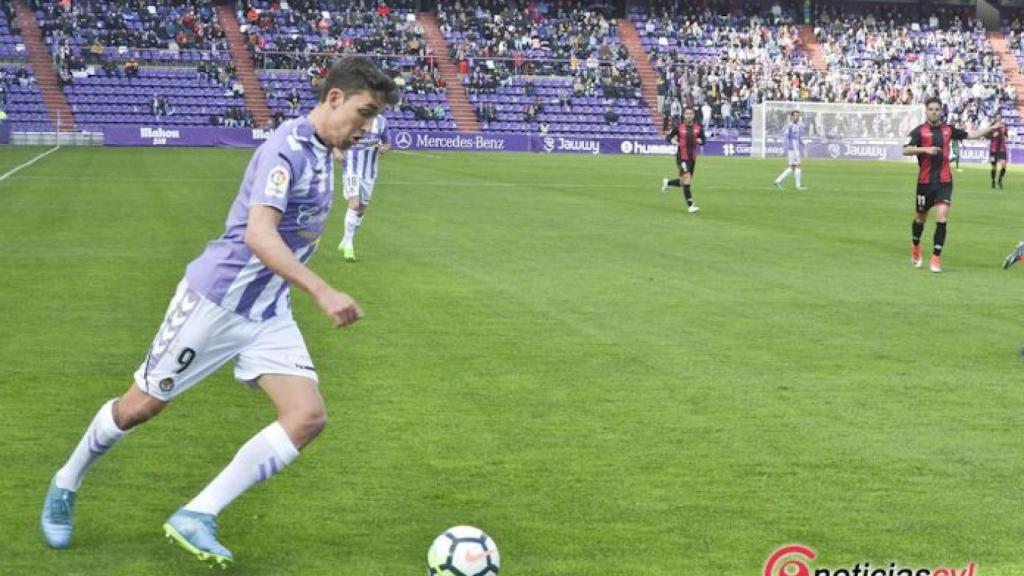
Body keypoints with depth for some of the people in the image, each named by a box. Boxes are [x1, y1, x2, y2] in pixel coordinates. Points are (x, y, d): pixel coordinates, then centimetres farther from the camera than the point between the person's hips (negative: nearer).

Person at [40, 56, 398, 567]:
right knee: (141, 406, 6)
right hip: (216, 299, -8)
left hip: (268, 313, 8)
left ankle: (197, 518, -9)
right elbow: (258, 234, -35)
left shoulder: (321, 152, 7)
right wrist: (322, 292, -42)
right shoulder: (287, 148, -21)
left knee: (308, 417, -11)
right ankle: (65, 486, 34)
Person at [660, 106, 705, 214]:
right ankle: (690, 205, -10)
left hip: (692, 158, 5)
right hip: (682, 157, -5)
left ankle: (667, 182, 39)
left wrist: (700, 141, -13)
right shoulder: (679, 127, -6)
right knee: (687, 179, -14)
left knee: (685, 182, 12)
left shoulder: (698, 127, 1)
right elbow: (668, 137, 4)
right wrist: (672, 141, -18)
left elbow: (703, 141, 10)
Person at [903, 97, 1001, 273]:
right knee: (921, 217, 12)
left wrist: (991, 128, 14)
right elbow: (906, 150, -16)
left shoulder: (948, 130, 7)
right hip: (925, 181, -2)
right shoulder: (919, 131, -4)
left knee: (942, 217, -11)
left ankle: (936, 258, -7)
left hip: (945, 181, 2)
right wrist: (925, 149, -30)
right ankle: (915, 246, 42)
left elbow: (970, 135, 19)